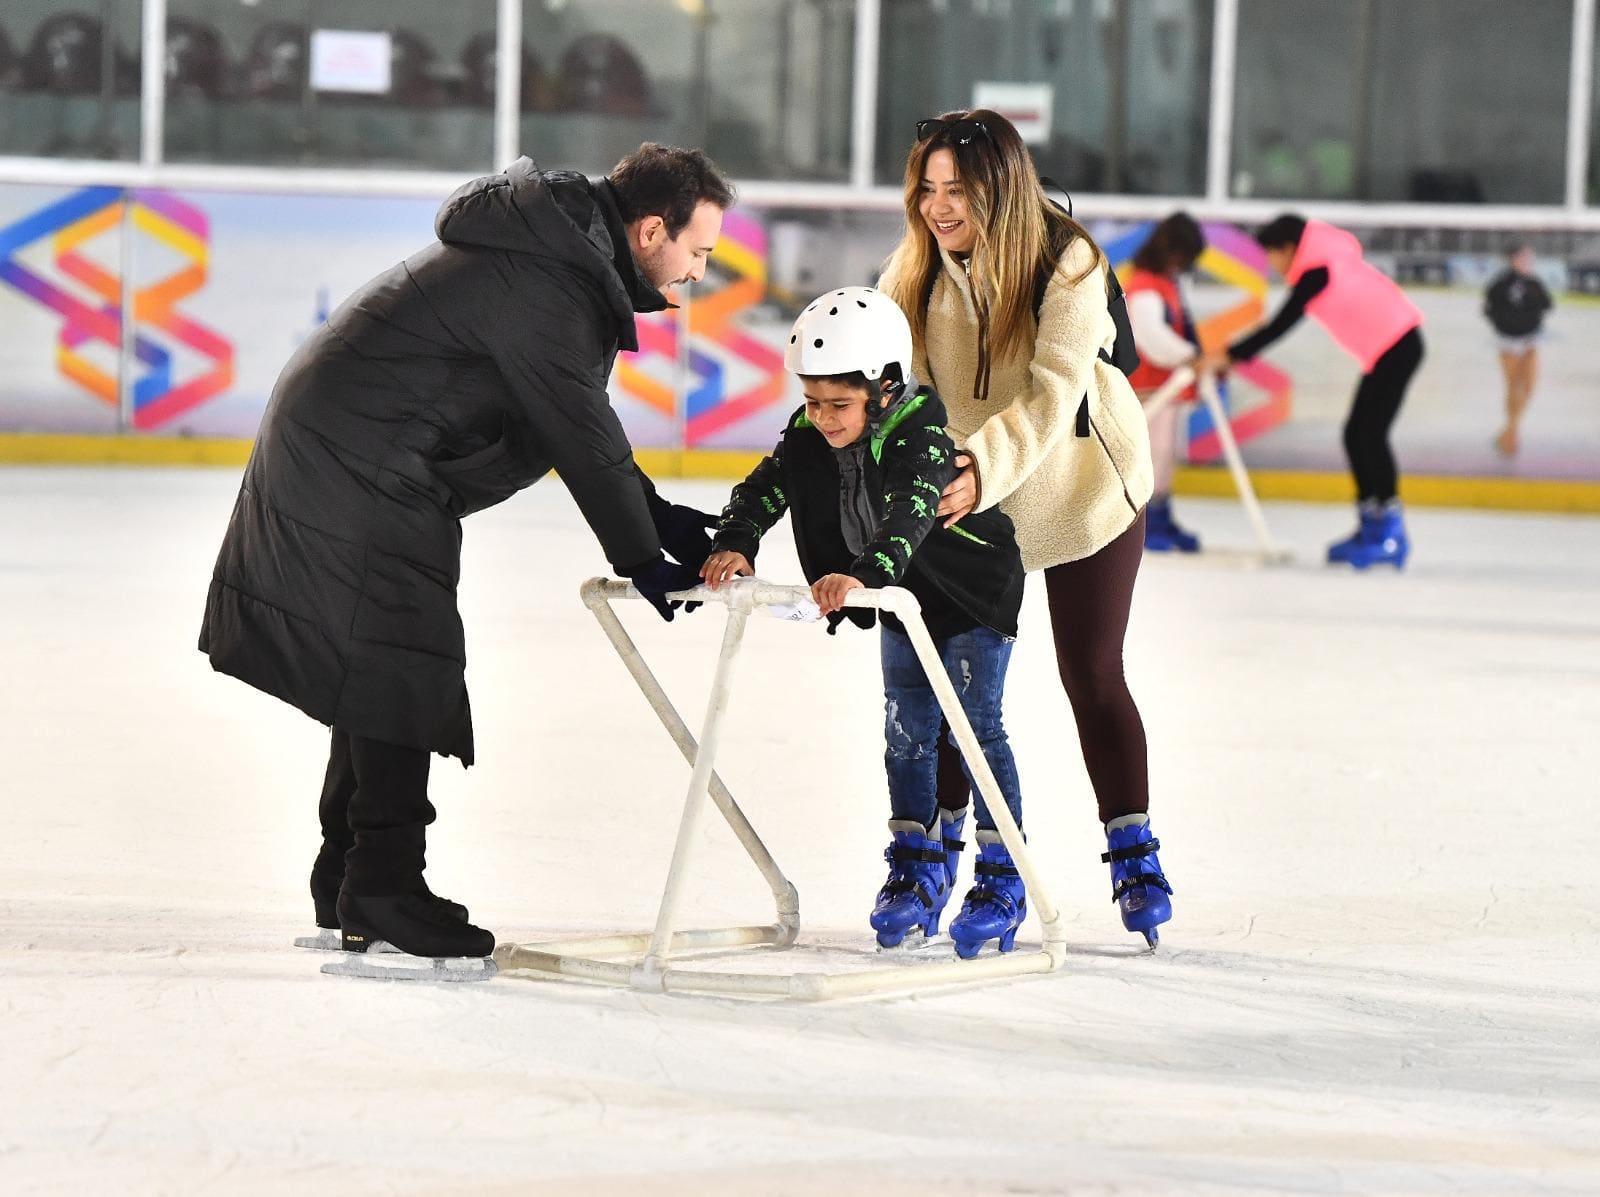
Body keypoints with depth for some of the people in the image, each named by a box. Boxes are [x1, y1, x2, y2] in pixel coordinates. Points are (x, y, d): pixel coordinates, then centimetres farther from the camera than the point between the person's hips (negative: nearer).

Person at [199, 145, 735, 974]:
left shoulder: (561, 253, 11)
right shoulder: (544, 285, -23)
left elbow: (577, 419, 19)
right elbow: (582, 438, -18)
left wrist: (654, 514, 15)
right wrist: (642, 561, -8)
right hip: (359, 470, -11)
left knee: (380, 673, 15)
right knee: (400, 667, -9)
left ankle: (348, 889, 21)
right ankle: (380, 896, -7)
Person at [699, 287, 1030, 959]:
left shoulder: (921, 436, -33)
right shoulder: (809, 438, -14)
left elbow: (909, 516, -48)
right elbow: (762, 491, -18)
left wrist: (862, 574, -64)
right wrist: (734, 544, -39)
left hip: (976, 589, -6)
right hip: (904, 600, 6)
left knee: (975, 727, -8)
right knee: (907, 730, 7)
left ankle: (1002, 881, -2)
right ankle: (916, 872, 17)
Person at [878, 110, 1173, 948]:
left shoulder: (1067, 263, -25)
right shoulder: (919, 266, -13)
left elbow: (1053, 392, -36)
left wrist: (985, 466, -51)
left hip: (1083, 487, -3)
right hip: (970, 494, 3)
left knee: (1092, 675, 2)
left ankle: (1133, 855, 15)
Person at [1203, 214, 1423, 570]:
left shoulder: (1317, 273, -16)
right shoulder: (1326, 259, 15)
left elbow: (1279, 326, -18)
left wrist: (1231, 355, -15)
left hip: (1395, 346, -10)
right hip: (1389, 348, 10)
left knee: (1370, 434, -12)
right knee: (1356, 434, 10)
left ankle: (1390, 533, -11)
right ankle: (1371, 527, 14)